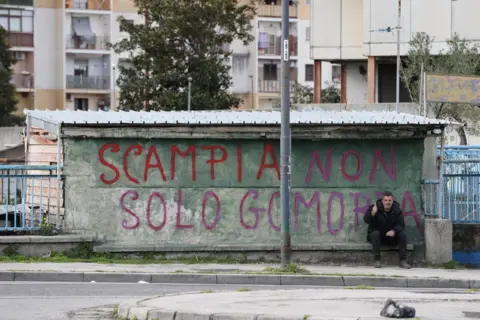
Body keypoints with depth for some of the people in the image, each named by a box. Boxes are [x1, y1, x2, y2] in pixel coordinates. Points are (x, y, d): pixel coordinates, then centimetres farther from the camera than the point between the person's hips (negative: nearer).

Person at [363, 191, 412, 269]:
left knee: (402, 234, -22)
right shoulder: (375, 208, -10)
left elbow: (401, 225, -8)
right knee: (375, 233, -34)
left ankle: (403, 261, -21)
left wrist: (394, 231, -30)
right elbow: (366, 220, -21)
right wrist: (372, 213, -43)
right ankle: (377, 260, -30)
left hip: (391, 237, 2)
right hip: (378, 236, -2)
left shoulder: (397, 210, -3)